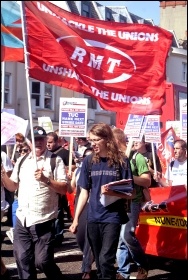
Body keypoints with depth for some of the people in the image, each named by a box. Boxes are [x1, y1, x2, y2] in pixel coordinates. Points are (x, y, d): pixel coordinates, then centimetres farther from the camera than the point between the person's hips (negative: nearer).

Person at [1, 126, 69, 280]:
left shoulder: (55, 160, -5)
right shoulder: (21, 161, 11)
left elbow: (64, 188, -10)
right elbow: (13, 186, 16)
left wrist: (46, 180, -24)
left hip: (44, 220, -5)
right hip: (22, 219, 5)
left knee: (42, 261, -2)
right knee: (23, 259, 10)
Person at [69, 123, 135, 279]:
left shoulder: (121, 161, -6)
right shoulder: (89, 161, 4)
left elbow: (130, 194, -4)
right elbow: (84, 192, 8)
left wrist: (112, 192, -22)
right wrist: (76, 219, 4)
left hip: (112, 217, -4)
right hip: (93, 218, 4)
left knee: (106, 259, -13)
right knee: (99, 261, 12)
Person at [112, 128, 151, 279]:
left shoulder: (136, 157, -5)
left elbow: (147, 182, -8)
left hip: (131, 202, -6)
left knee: (126, 234, -19)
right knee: (119, 238, 6)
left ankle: (143, 265, 2)